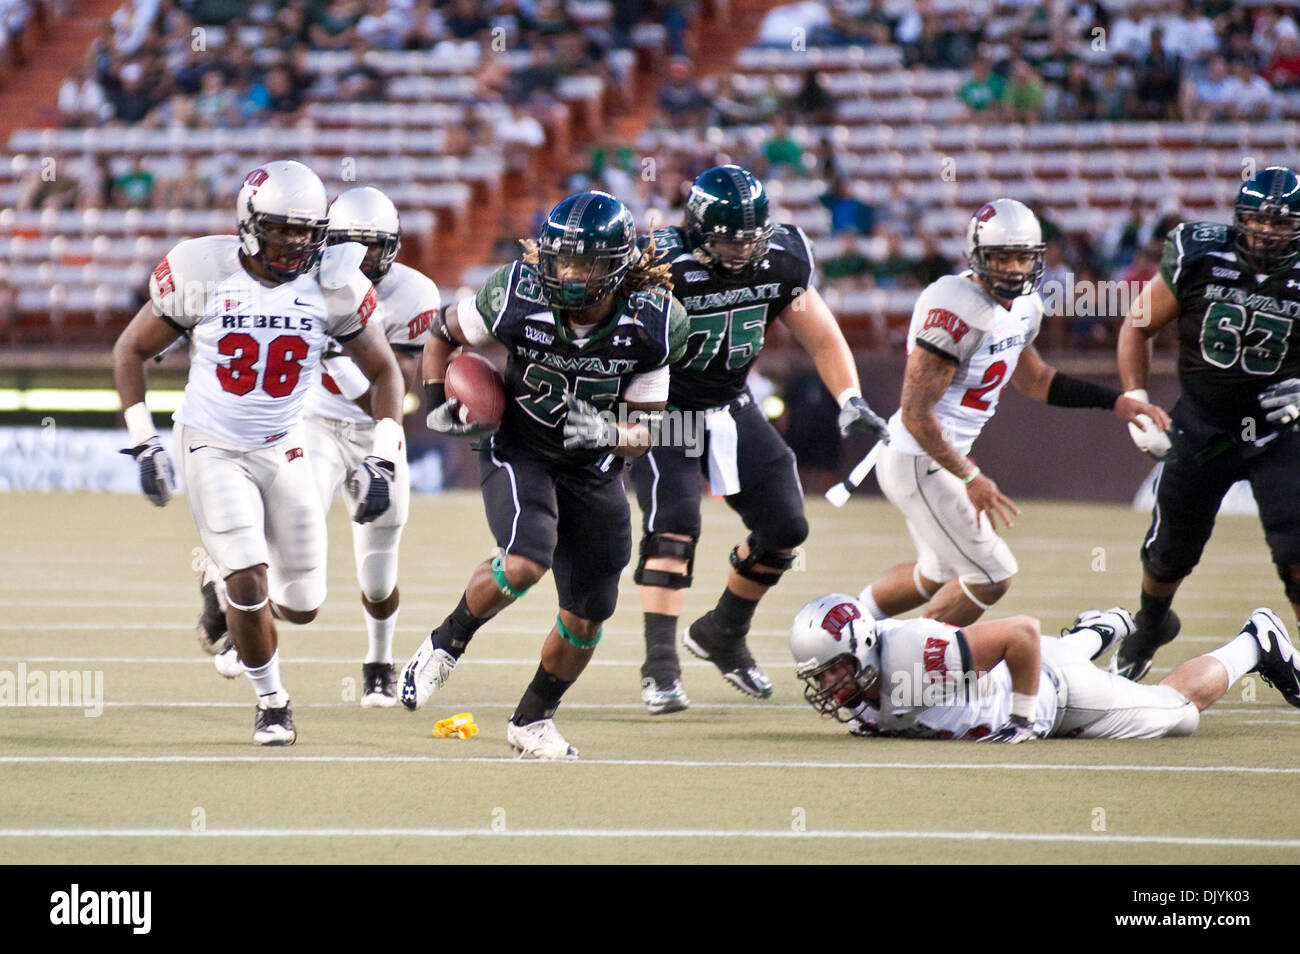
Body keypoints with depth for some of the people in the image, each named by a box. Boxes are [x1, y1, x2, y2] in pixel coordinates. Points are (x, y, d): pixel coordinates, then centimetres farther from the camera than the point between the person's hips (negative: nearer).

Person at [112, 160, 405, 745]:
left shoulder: (332, 286, -10)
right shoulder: (202, 275, -15)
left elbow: (384, 373, 2)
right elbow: (130, 351, -2)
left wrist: (382, 462, -8)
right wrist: (143, 445, -8)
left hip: (284, 452, 3)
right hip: (212, 450, -3)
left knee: (300, 606, 4)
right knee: (250, 583, -18)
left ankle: (222, 580, 39)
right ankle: (271, 703, 8)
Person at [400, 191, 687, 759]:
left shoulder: (654, 325, -18)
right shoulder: (518, 297, -22)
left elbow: (647, 430, -9)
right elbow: (442, 333, -1)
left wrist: (609, 433, -29)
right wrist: (438, 404, -11)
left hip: (593, 469, 3)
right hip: (518, 451, -3)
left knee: (588, 615, 5)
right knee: (526, 561, -30)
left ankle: (532, 721, 29)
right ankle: (444, 645, -2)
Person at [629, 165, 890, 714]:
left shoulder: (780, 260, -9)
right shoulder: (666, 269, -26)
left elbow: (822, 339, 2)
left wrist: (850, 400, -12)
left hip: (732, 408, 6)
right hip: (665, 411, -6)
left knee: (784, 529, 5)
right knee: (673, 526, -24)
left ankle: (722, 635, 27)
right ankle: (660, 668, -22)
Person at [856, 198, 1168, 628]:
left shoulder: (1023, 307, 4)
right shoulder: (956, 312, -25)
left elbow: (1032, 378, 23)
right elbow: (916, 414, -25)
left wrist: (1115, 402, 17)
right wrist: (970, 478, -21)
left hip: (942, 456, 10)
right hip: (918, 461, -10)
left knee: (937, 576, 26)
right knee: (990, 576, -4)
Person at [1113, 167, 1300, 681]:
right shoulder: (1199, 258, -12)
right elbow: (1137, 327, 1)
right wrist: (1136, 404, -7)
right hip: (1202, 423, 1)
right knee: (1169, 550, 14)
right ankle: (1150, 624, 46)